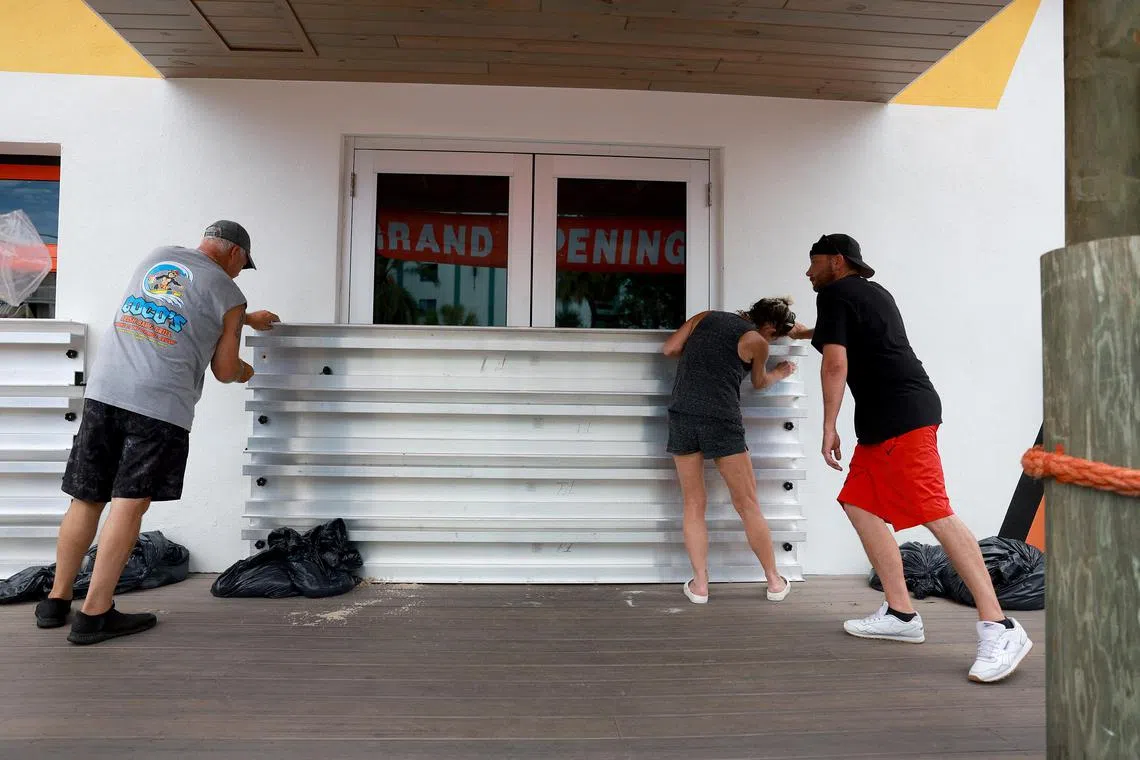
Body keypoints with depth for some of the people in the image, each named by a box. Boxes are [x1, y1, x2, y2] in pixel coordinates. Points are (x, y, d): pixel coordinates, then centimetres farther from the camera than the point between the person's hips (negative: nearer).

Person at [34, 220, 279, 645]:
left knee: (87, 499, 12)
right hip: (161, 402, -6)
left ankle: (56, 602, 22)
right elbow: (225, 371, 8)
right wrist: (245, 372, 31)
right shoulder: (228, 294, 4)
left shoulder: (159, 257, 21)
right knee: (130, 503, -4)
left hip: (104, 387, 6)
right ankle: (95, 614, -3)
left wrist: (248, 320, 49)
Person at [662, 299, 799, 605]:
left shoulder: (705, 317, 15)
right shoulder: (757, 342, 5)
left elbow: (669, 349, 12)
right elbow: (759, 382, 22)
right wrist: (780, 373, 43)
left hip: (681, 414, 4)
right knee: (748, 504, 8)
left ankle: (699, 584, 11)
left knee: (694, 504, 11)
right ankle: (775, 582, 20)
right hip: (721, 419, -3)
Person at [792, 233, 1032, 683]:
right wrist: (809, 333, 58)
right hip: (883, 422, 10)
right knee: (860, 506, 9)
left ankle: (999, 629, -13)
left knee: (936, 516, -14)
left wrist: (829, 428, -10)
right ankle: (900, 614, 11)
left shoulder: (833, 295, -3)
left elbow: (836, 362, -13)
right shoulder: (873, 292, 25)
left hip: (900, 417, -10)